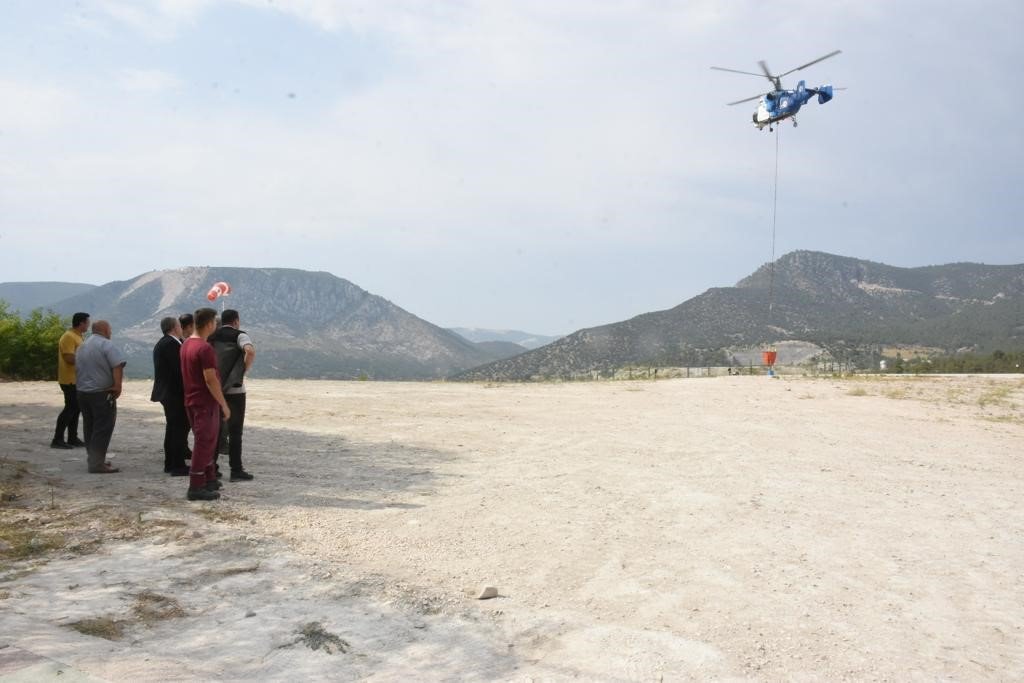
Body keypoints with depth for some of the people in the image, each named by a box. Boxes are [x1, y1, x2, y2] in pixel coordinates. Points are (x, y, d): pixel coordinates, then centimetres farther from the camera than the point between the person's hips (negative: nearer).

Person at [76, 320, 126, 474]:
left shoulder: (82, 346, 16)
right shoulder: (106, 345, -12)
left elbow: (77, 368, 21)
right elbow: (118, 366, -24)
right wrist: (118, 386, -19)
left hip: (82, 392, 8)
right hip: (102, 394, -8)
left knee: (90, 428, 16)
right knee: (102, 429, -6)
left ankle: (93, 459, 23)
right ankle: (97, 464, -8)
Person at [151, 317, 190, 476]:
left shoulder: (161, 344, 16)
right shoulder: (172, 344, -17)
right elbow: (179, 369, -21)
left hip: (168, 392, 11)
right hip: (175, 393, -11)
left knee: (173, 428, 17)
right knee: (180, 429, -6)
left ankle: (170, 464, 24)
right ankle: (178, 466, -4)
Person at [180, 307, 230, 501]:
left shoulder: (186, 345, 10)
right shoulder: (204, 348, -20)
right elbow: (210, 380, -22)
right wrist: (224, 404, -16)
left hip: (191, 401, 9)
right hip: (205, 402, -9)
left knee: (206, 441, 19)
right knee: (204, 443, -3)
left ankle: (209, 480, 27)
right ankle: (195, 488, 1)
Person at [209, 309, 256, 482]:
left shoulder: (211, 337, 11)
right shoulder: (239, 335, -5)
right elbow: (250, 351, -25)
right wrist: (243, 371, -12)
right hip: (234, 389, -5)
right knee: (235, 431, 0)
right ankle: (236, 470, 1)